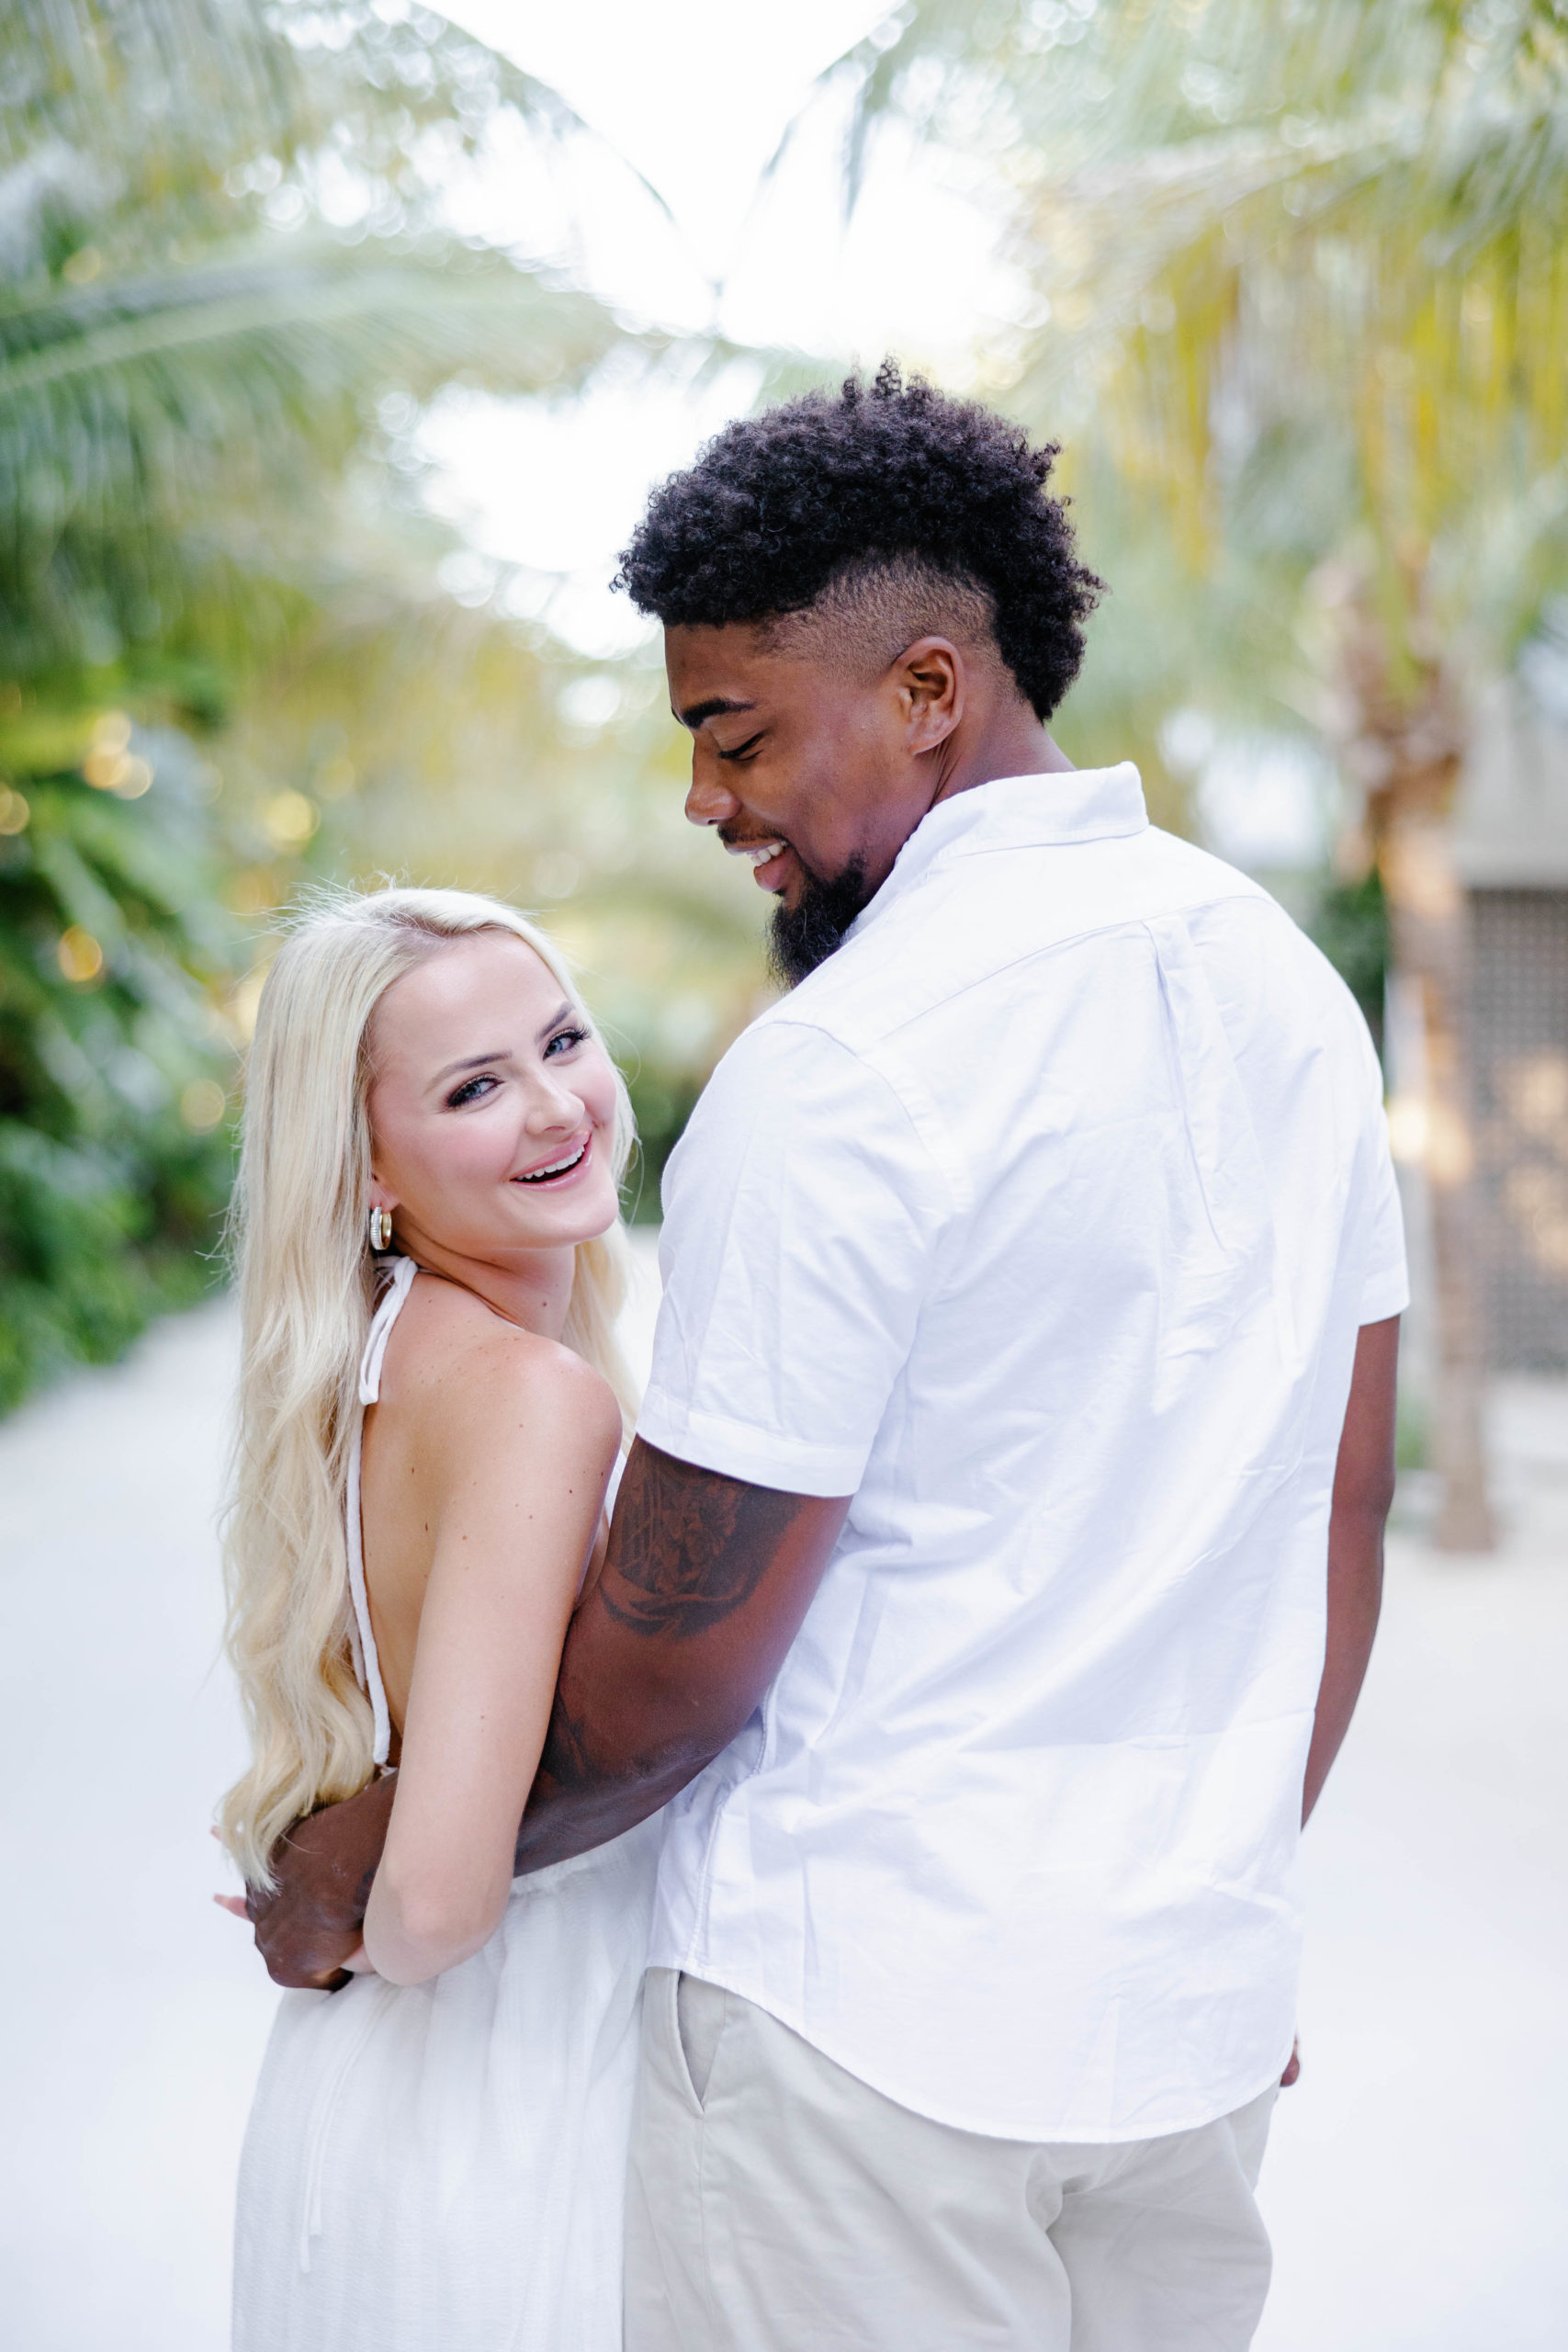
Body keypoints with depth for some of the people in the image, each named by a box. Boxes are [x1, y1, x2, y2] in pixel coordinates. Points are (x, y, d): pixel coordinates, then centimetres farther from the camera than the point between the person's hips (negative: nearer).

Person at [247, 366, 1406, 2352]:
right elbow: (1342, 1525, 11)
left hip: (862, 2030, -7)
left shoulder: (837, 1077, -19)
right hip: (1201, 2006, 7)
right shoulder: (1284, 985, 4)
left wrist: (366, 1870, 1)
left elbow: (670, 1668, -15)